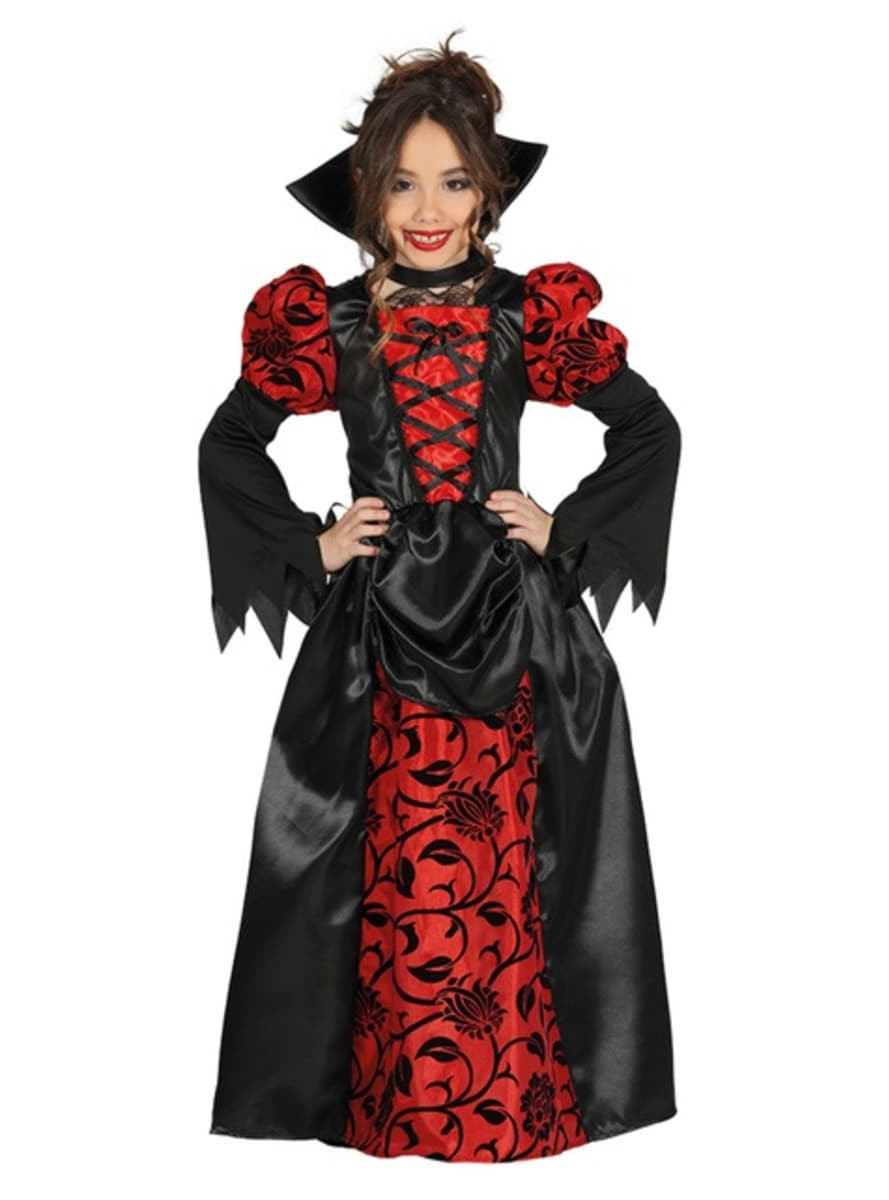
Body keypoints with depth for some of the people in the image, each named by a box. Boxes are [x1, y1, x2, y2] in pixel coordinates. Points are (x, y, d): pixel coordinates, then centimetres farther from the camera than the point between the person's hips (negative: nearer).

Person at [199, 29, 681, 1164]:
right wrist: (310, 545, 3)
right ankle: (391, 1099, 18)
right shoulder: (327, 324, 3)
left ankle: (519, 1095, 18)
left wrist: (568, 529, 2)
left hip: (514, 632, 0)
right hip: (377, 631, 0)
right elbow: (226, 447, 13)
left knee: (505, 879, 3)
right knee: (392, 884, 3)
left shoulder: (529, 315, 3)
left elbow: (650, 430, 10)